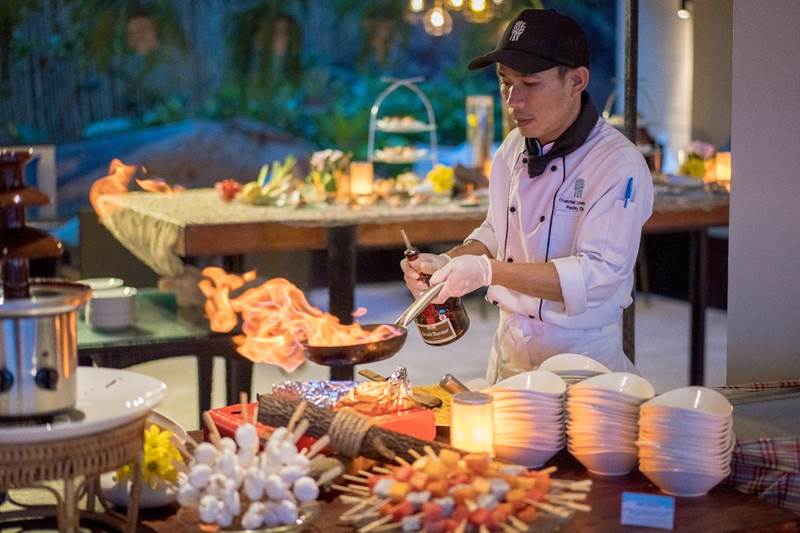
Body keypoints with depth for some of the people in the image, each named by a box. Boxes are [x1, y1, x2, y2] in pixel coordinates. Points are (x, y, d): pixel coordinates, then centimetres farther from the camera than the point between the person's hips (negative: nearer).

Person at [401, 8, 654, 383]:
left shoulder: (620, 165, -20)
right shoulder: (514, 147, 3)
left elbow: (599, 274, -27)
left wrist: (489, 271, -31)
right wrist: (449, 263, -5)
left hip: (581, 355, -6)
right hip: (509, 348, 6)